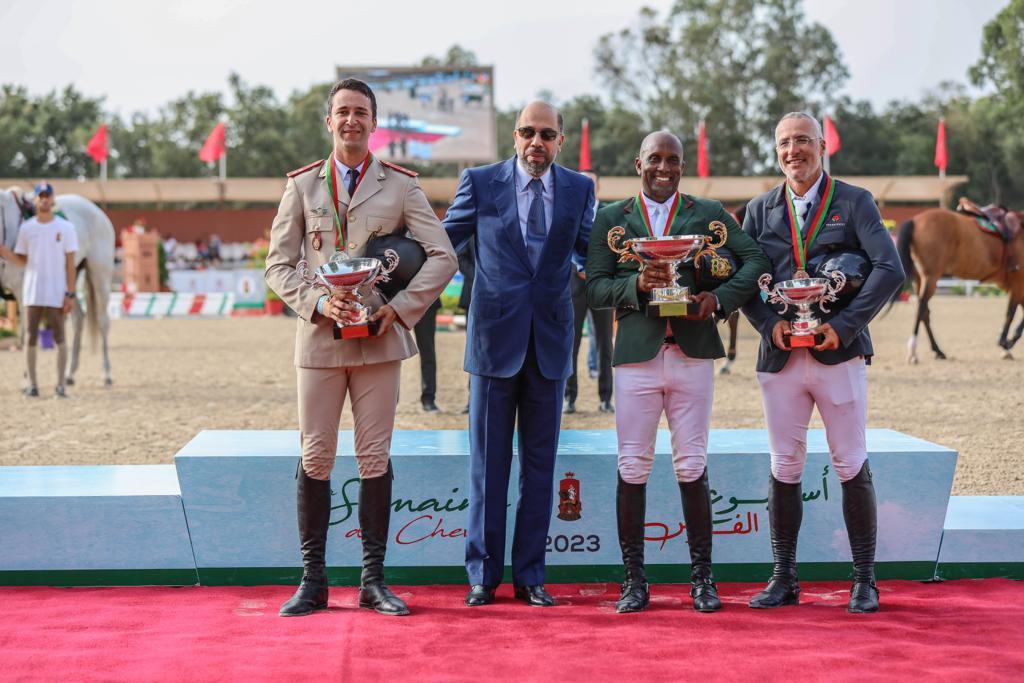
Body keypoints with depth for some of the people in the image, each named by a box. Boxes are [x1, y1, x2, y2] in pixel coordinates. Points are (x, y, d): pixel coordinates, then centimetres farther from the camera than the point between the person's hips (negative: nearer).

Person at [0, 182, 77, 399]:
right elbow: (21, 260, 9)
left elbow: (70, 263, -2)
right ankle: (32, 385, 8)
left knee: (59, 338, -1)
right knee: (31, 338, 3)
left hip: (56, 294, -2)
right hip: (32, 293, 2)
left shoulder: (65, 227, -1)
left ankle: (60, 385, 3)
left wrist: (70, 294, -8)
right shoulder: (26, 228, 7)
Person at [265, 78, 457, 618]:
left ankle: (373, 580, 11)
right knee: (315, 457, 1)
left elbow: (442, 256, 3)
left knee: (375, 457, 3)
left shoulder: (400, 185, 6)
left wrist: (401, 307, -8)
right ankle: (312, 580, 10)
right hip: (319, 336, 1)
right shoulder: (302, 185, 8)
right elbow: (278, 264, 6)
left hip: (379, 338, 0)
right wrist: (317, 303, -11)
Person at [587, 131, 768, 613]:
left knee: (692, 468, 3)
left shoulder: (709, 213, 10)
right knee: (633, 469, 1)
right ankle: (634, 581, 10)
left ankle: (702, 579, 13)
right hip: (637, 356, 0)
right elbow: (594, 287, 4)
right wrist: (637, 285, -14)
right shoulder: (611, 218, 10)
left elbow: (755, 261, 3)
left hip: (693, 354, 0)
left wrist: (720, 298, -12)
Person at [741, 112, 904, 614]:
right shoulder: (760, 210, 12)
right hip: (780, 356, 3)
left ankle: (864, 581, 11)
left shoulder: (854, 202, 3)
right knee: (784, 468, 5)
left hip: (839, 353, -2)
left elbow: (889, 269, -7)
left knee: (852, 467, 1)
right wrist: (769, 323, -8)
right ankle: (783, 579, 14)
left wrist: (845, 325, -15)